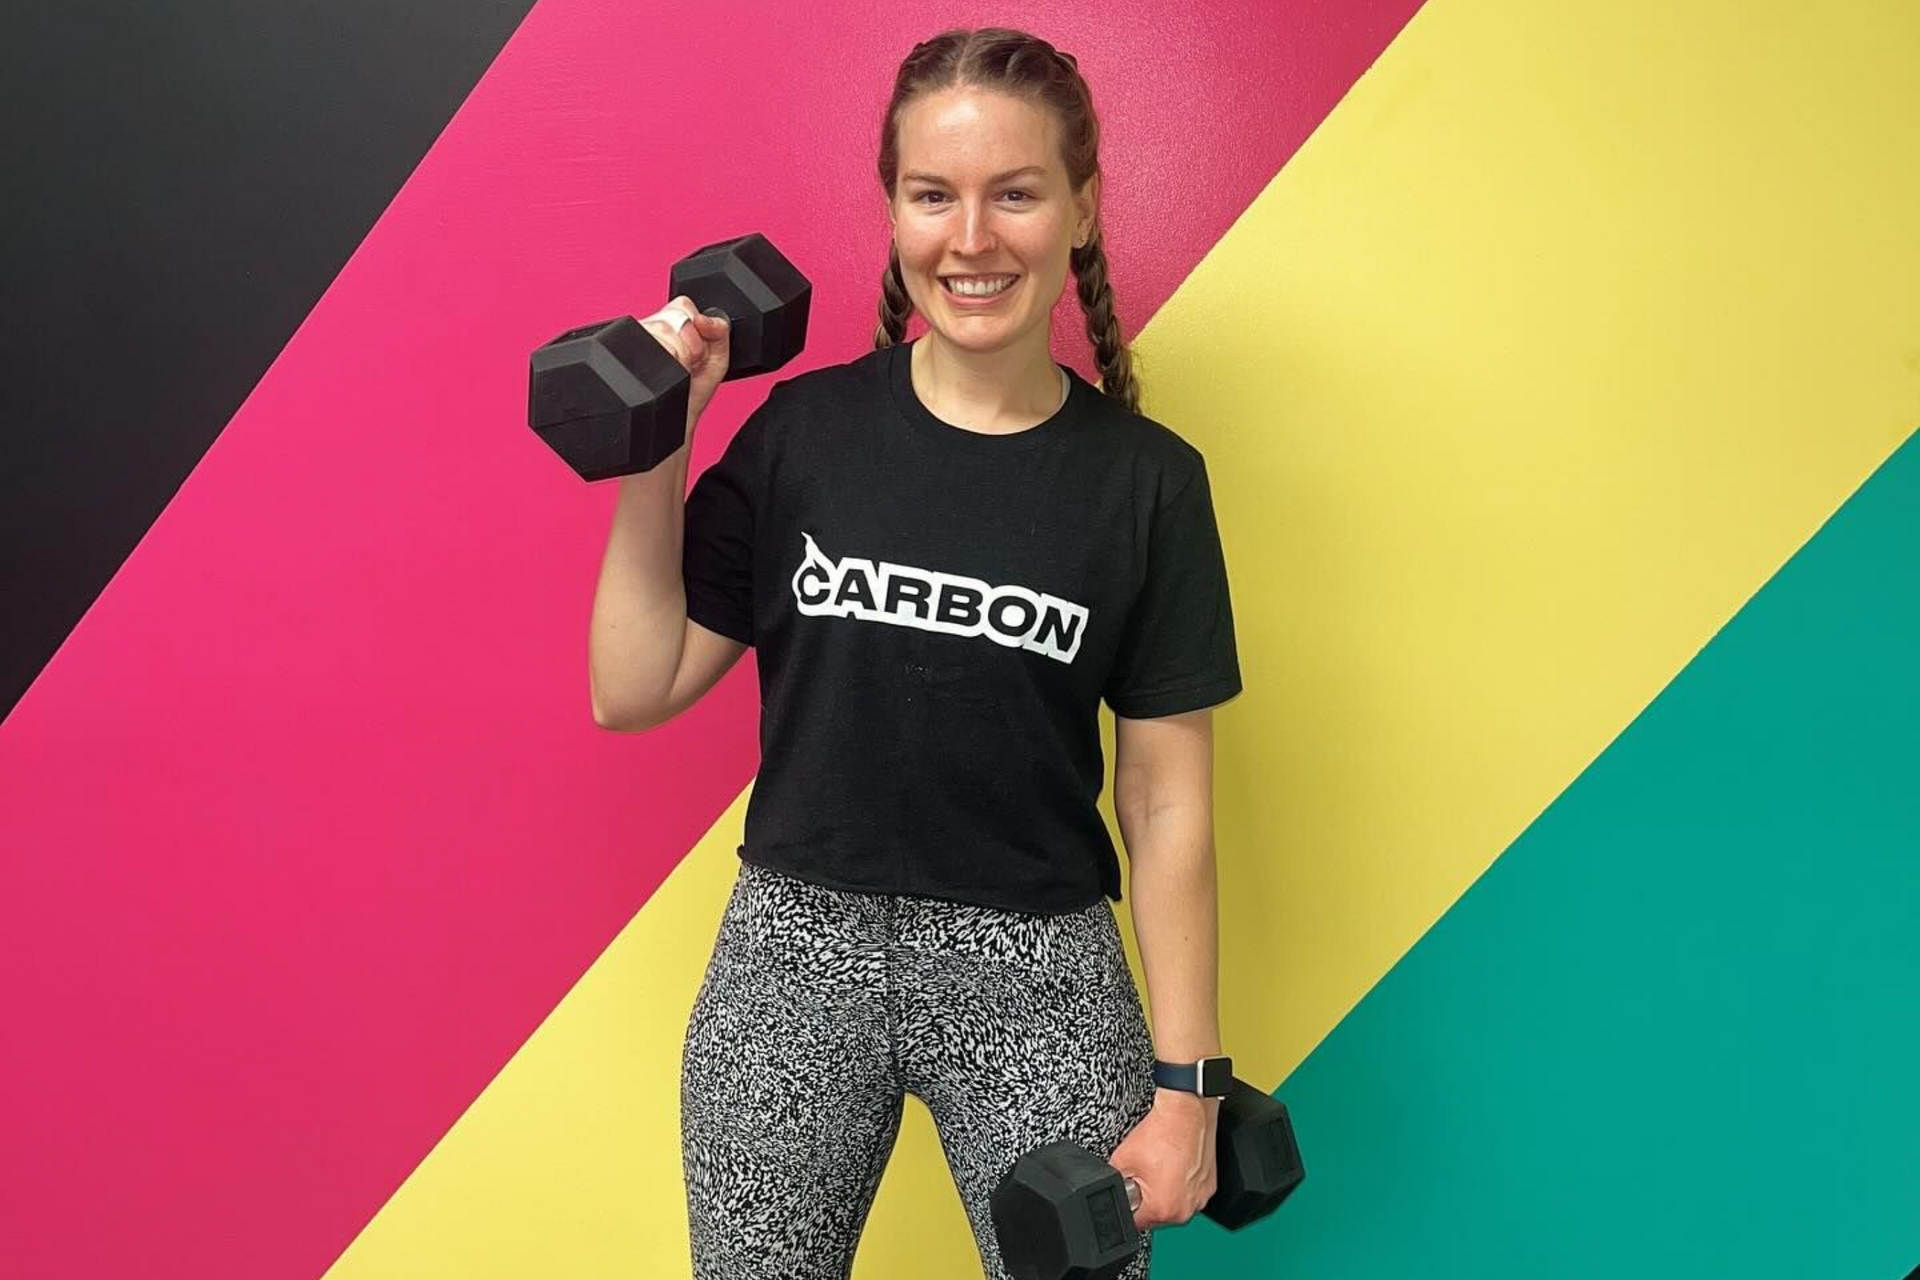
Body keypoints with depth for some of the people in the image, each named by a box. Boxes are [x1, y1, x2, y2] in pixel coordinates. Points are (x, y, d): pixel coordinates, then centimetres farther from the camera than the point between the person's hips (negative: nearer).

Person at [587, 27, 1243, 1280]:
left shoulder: (1147, 480, -5)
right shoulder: (803, 430, -3)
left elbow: (1167, 802, -2)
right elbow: (633, 694, 0)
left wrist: (1185, 1080, -2)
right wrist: (653, 455, -9)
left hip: (1036, 976, -1)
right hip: (795, 954, 1)